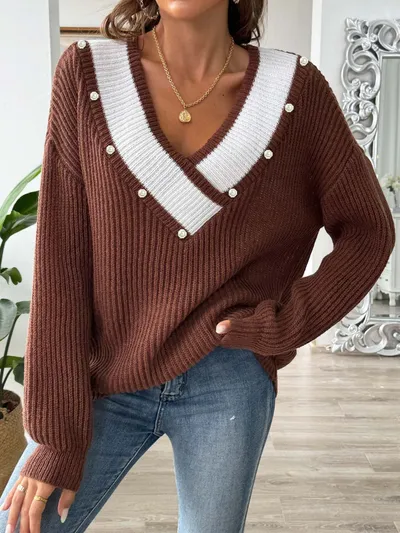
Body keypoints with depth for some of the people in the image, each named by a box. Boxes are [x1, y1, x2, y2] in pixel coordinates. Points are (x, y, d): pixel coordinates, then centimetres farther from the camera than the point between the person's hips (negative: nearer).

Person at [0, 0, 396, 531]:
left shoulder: (296, 89, -4)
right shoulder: (86, 72, -5)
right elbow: (59, 258, -7)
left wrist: (288, 323, -8)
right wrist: (56, 432, -7)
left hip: (228, 385, 0)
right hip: (108, 381, 1)